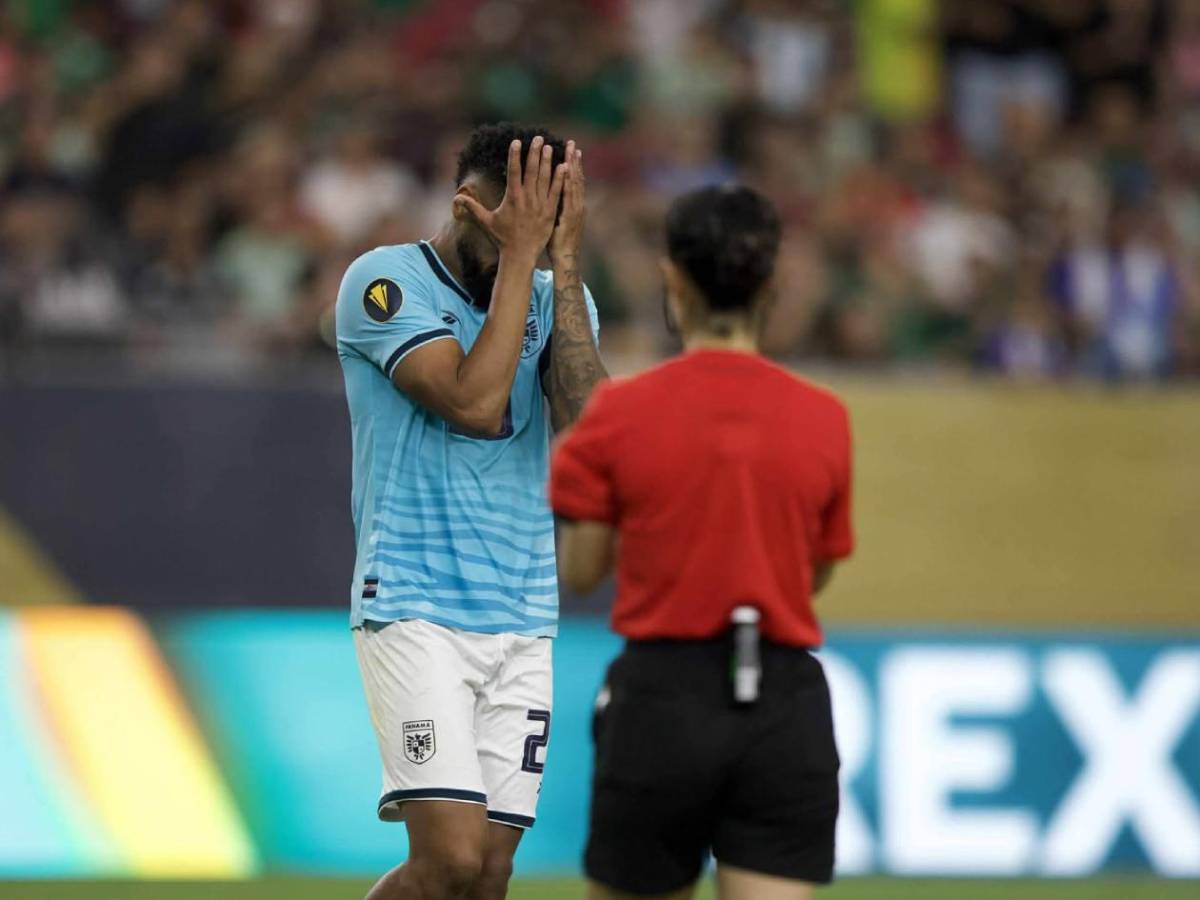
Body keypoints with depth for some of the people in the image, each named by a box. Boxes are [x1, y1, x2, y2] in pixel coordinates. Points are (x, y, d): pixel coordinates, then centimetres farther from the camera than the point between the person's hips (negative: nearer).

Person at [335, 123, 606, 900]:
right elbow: (475, 404, -19)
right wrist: (520, 256, -16)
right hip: (414, 609, -5)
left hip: (524, 622, 5)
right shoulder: (386, 280, -6)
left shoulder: (559, 297, 9)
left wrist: (563, 262, -12)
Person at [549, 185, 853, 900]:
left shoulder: (619, 413, -5)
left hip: (662, 702, -1)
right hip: (784, 709, 1)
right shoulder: (824, 419, 1)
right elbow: (817, 573, 11)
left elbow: (579, 570, 1)